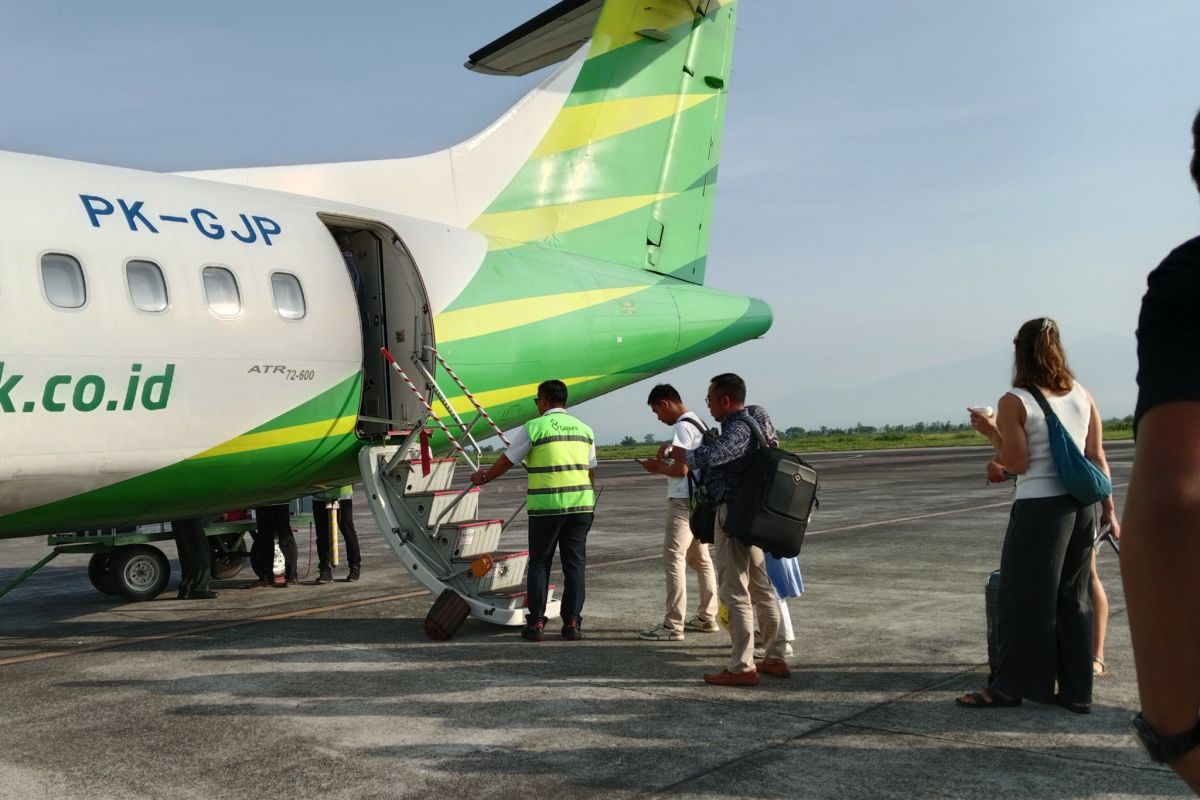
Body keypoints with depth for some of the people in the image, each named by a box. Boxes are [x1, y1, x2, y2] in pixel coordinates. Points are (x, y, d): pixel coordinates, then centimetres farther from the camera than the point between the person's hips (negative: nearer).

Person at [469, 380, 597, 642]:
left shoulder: (533, 427, -2)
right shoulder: (584, 429, 12)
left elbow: (506, 461, 5)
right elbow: (591, 472, 16)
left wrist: (483, 477, 23)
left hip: (546, 505, -4)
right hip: (581, 504, 4)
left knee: (539, 564, 6)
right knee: (574, 564, 7)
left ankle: (536, 624, 7)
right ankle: (572, 624, 7)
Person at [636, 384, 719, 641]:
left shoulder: (682, 427, -15)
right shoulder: (699, 424, 16)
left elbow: (681, 469, -22)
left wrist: (657, 467, -6)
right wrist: (669, 453, 11)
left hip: (683, 502, -10)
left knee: (673, 559, -9)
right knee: (701, 558, 16)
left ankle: (673, 626, -8)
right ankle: (707, 617, 25)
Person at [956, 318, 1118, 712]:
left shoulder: (1014, 401, -8)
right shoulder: (1082, 394, 7)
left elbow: (1017, 463, -9)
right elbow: (1097, 457, 8)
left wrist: (991, 431, 2)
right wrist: (1108, 506, 14)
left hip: (1039, 507, -6)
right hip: (1082, 505, 6)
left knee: (1023, 596, 4)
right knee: (1073, 598, 13)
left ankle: (1010, 685, 11)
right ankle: (1076, 691, 18)